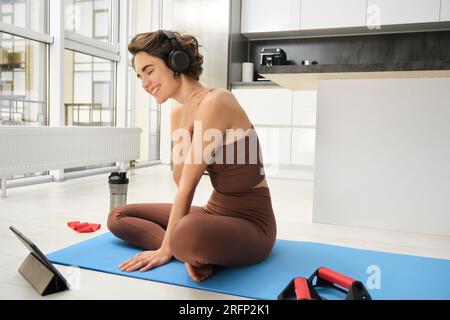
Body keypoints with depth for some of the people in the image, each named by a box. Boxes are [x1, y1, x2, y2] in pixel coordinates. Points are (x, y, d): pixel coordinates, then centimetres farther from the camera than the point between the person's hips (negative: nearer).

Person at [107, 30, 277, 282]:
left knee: (188, 234, -43)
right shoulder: (178, 113, 6)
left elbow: (188, 186, -18)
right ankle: (195, 251, -6)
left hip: (249, 223, -9)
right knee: (118, 217, 10)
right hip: (215, 211, 9)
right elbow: (180, 181, 2)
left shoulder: (215, 101, -20)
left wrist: (166, 248, -12)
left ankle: (196, 253, -10)